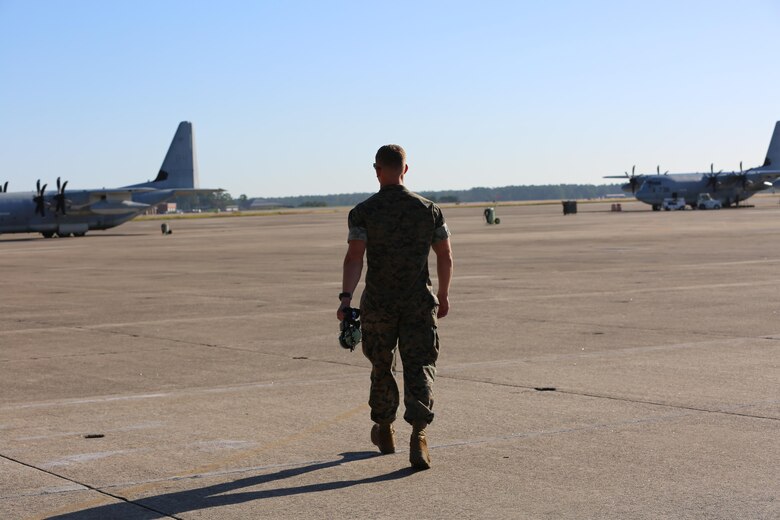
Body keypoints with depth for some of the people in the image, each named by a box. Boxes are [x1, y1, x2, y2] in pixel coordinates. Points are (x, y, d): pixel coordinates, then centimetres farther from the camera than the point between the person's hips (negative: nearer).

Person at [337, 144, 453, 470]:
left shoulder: (363, 212, -5)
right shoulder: (428, 209, 2)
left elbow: (354, 257, -18)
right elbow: (445, 256, 8)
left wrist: (346, 297, -25)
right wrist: (443, 294, 21)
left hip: (378, 304, 0)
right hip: (420, 303, 0)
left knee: (381, 367, 18)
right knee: (419, 369, -1)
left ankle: (384, 431, 35)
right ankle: (418, 435, -20)